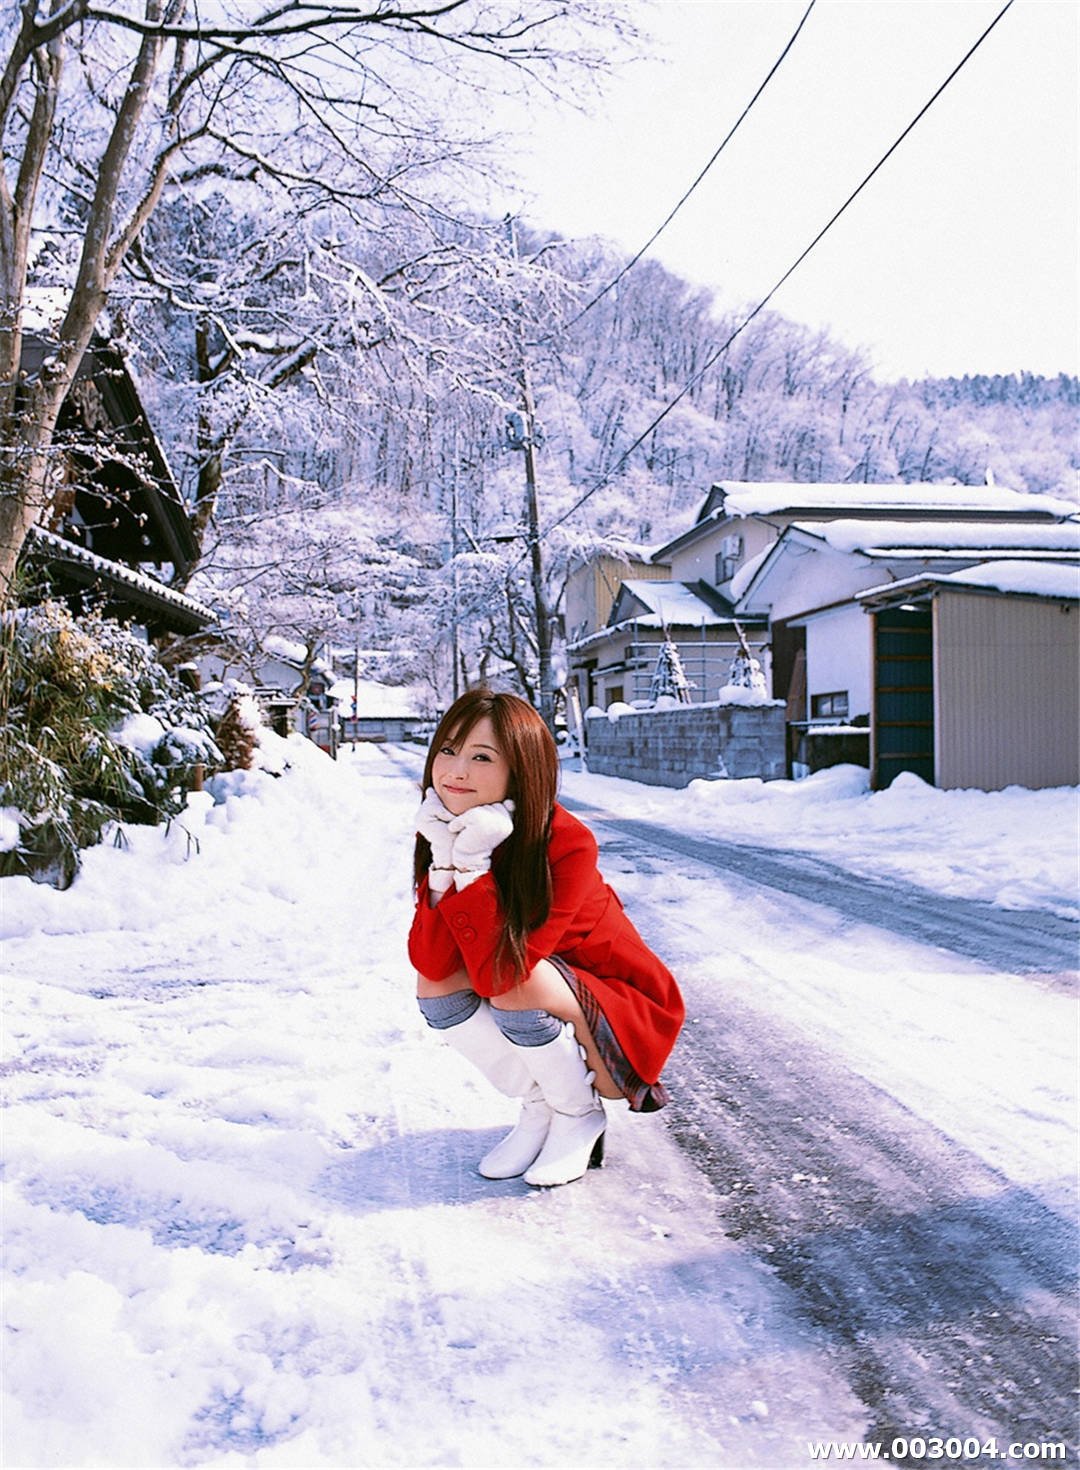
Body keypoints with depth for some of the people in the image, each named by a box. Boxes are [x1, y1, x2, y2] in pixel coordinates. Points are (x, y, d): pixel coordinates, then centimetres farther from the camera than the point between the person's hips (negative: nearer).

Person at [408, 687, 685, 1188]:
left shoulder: (568, 844, -29)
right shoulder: (442, 835, -9)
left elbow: (500, 974, -35)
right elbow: (429, 963, -19)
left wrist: (472, 864, -37)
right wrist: (443, 862, -29)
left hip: (624, 1021, -6)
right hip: (535, 1022, 6)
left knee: (514, 985, -31)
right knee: (435, 985, -15)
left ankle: (581, 1115, -1)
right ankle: (538, 1109, 5)